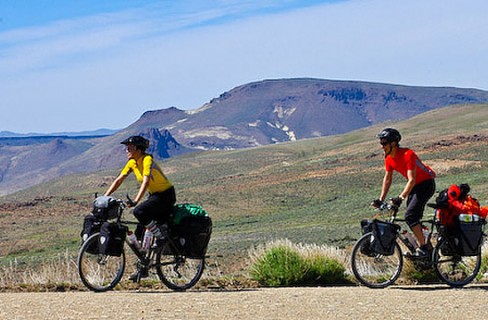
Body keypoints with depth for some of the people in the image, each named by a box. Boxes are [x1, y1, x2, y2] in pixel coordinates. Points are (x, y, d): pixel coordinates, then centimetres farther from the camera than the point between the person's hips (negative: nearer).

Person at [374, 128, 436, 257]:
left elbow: (412, 180, -32)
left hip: (426, 184, -8)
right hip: (415, 185, 8)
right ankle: (421, 247, 19)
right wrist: (381, 199, 1)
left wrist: (400, 198, -40)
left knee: (410, 215, -19)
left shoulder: (408, 155, -28)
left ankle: (423, 247, -12)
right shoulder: (389, 158, -3)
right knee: (414, 217, 8)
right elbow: (387, 179, 7)